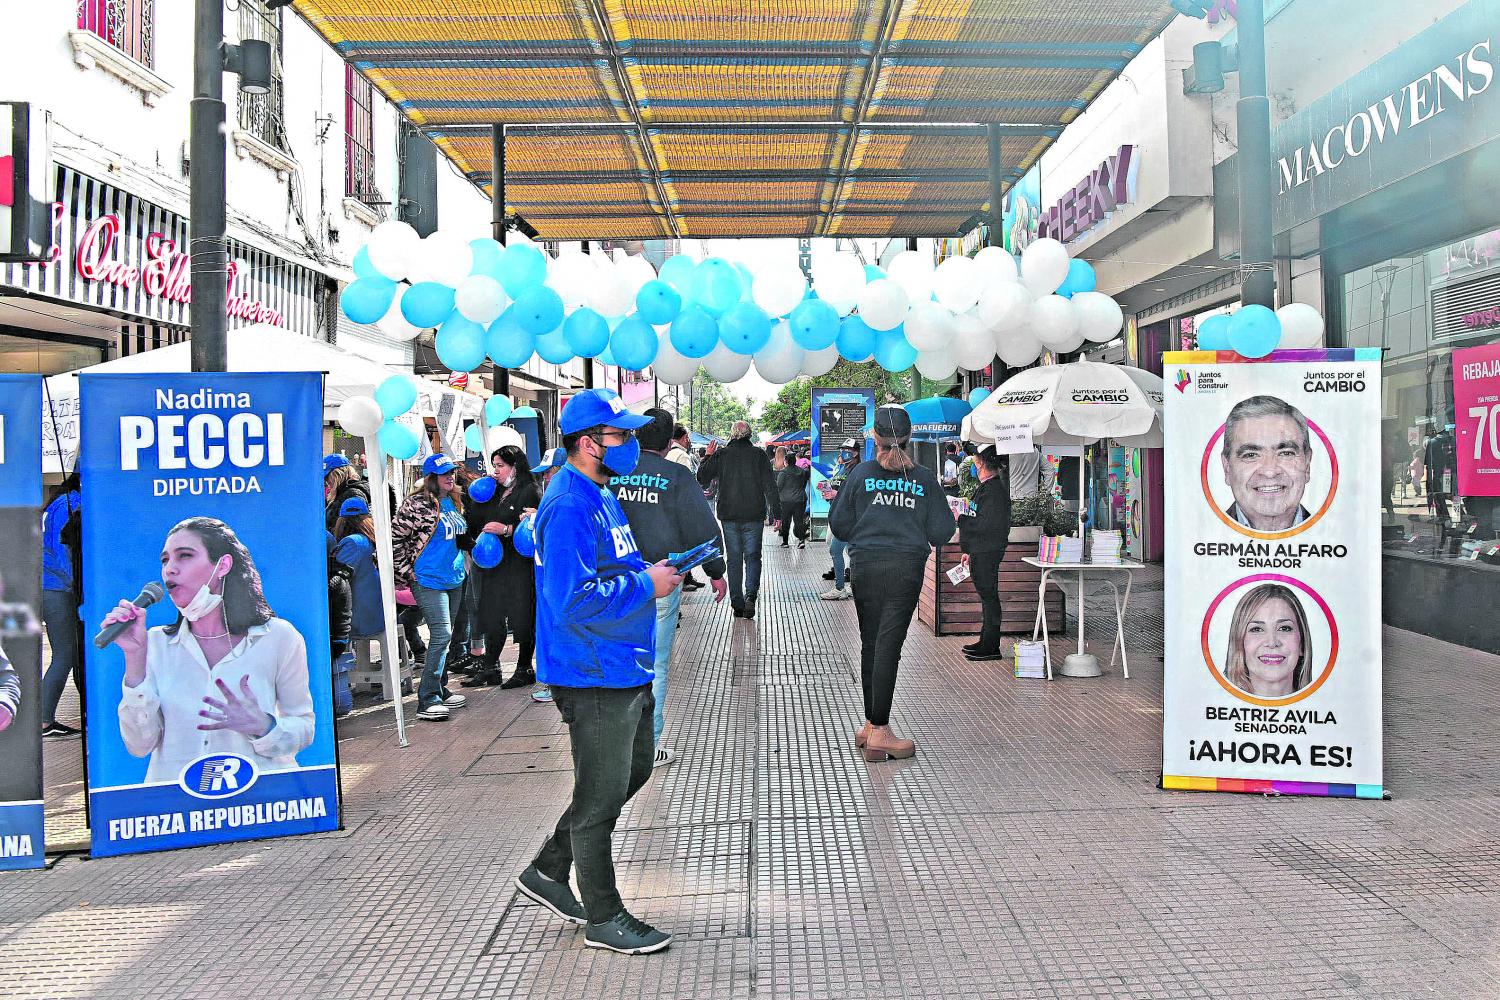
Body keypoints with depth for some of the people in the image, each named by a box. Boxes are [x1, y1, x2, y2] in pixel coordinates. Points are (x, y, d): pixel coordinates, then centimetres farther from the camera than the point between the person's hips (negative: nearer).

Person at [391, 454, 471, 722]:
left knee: (444, 636, 14)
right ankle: (427, 700, -11)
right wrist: (407, 570, -12)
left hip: (454, 579, 8)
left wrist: (464, 541, 11)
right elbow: (395, 537, -13)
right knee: (442, 634, -14)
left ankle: (440, 690, 25)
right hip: (428, 580, -8)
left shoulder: (454, 502, 12)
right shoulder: (418, 504, -14)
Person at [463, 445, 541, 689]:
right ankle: (490, 669, 19)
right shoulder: (495, 492, 17)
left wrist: (505, 529, -23)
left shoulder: (529, 491, -6)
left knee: (522, 618, 0)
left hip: (520, 565, -7)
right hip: (494, 564, 8)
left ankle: (525, 669, 12)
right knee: (492, 616, 11)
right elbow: (475, 522, 13)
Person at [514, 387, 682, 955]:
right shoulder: (569, 506, -21)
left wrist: (650, 574, 8)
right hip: (594, 675, -11)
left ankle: (547, 872, 34)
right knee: (601, 796, 3)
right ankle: (604, 918, 19)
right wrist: (646, 585, -21)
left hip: (624, 669, 11)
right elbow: (573, 599, -29)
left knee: (632, 772, 22)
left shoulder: (598, 496, 13)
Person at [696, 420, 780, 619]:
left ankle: (737, 604, 9)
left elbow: (702, 479, 6)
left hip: (729, 516, 1)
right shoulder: (758, 454, -2)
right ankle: (750, 595, -13)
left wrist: (707, 457, 19)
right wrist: (776, 514, 0)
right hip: (754, 516, -1)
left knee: (734, 560, 9)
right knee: (752, 557, 8)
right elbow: (770, 486, -4)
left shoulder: (720, 454, -1)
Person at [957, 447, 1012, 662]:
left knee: (989, 596, -5)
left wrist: (960, 519, -15)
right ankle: (986, 641, 23)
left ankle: (991, 647, -1)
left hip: (987, 553, -10)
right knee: (987, 596, 15)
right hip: (980, 551, 10)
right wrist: (969, 550, 23)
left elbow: (986, 525, -24)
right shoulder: (987, 487, 15)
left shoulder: (993, 490, -17)